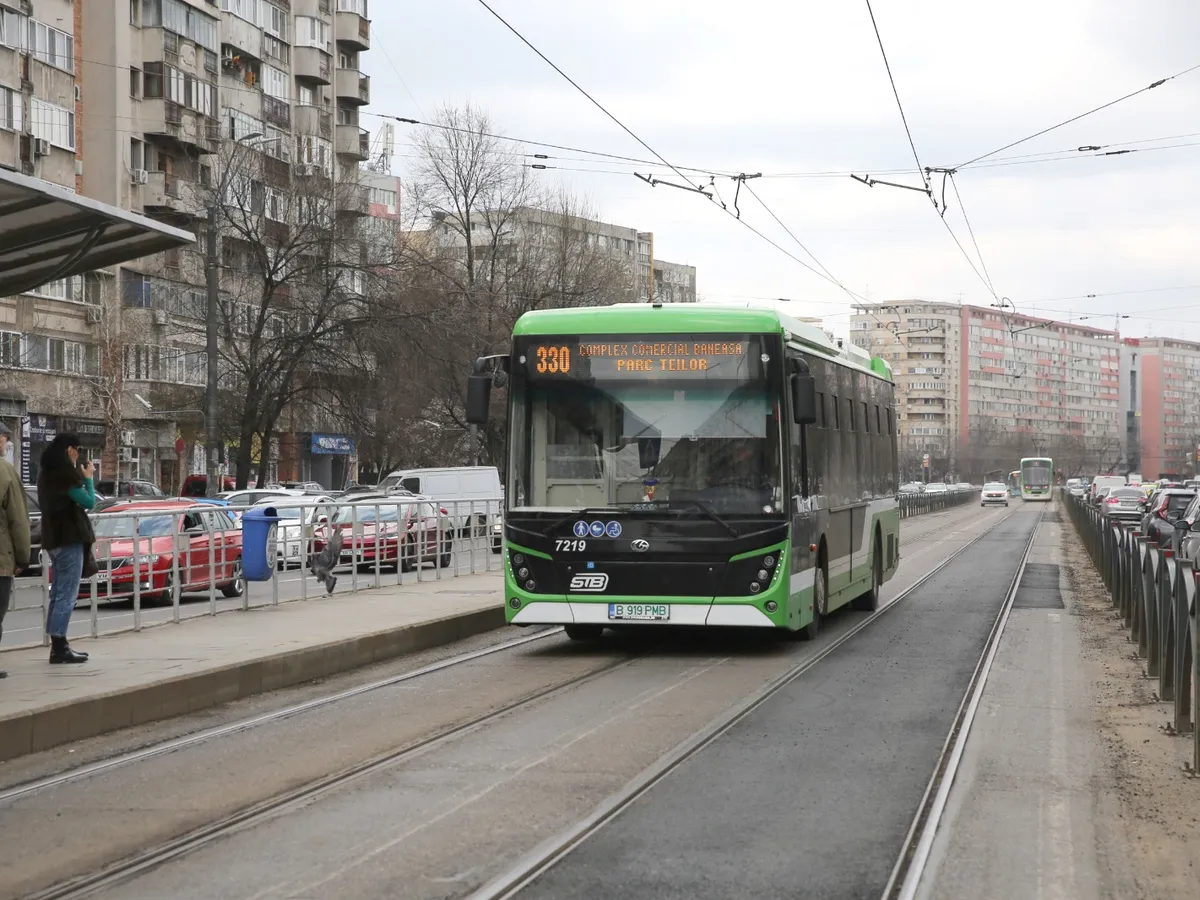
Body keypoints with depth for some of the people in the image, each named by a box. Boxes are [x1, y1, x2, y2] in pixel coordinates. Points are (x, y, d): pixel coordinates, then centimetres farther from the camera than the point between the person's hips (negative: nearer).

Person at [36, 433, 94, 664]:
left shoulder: (46, 472, 13)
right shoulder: (66, 473, -15)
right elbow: (89, 502, -13)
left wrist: (81, 477, 9)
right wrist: (88, 478, 0)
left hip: (53, 538, 10)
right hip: (69, 538, -10)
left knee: (58, 594, 13)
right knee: (67, 595, -8)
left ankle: (57, 646, 15)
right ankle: (59, 647, -10)